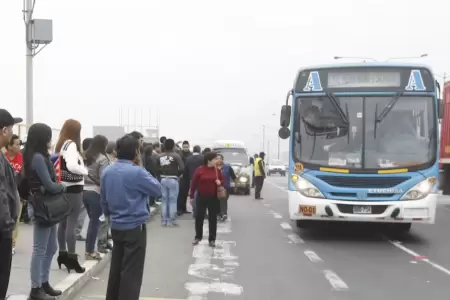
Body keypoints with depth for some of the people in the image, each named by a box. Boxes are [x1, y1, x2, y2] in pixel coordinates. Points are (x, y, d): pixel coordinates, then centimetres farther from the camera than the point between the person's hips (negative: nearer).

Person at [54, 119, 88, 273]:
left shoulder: (59, 145, 11)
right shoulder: (71, 145, -16)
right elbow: (72, 166, -29)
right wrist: (85, 170, -12)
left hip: (63, 188, 9)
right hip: (73, 189, -9)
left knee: (63, 222, 15)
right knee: (71, 224, -5)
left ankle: (62, 254, 24)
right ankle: (71, 258, -1)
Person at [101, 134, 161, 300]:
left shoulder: (107, 172, 4)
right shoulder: (137, 172, -18)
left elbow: (103, 200, 13)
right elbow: (157, 190, -6)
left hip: (116, 227, 7)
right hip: (135, 227, -7)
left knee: (116, 268, 18)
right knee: (131, 272, -1)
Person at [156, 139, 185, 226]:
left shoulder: (160, 156, 1)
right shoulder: (176, 156, -12)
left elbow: (157, 168, 4)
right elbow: (182, 168, -18)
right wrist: (177, 174, 0)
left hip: (163, 179, 4)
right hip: (173, 180, -4)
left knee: (164, 200, 11)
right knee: (173, 200, 3)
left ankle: (164, 220, 15)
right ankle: (171, 221, 4)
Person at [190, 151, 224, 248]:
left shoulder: (217, 170, 1)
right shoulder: (199, 170, -8)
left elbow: (223, 180, 10)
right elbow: (194, 183, -5)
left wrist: (220, 182, -14)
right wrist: (191, 196, -4)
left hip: (213, 198, 2)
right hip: (201, 197, -2)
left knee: (213, 218, 4)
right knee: (199, 217, 3)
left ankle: (212, 239, 12)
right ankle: (198, 237, 20)